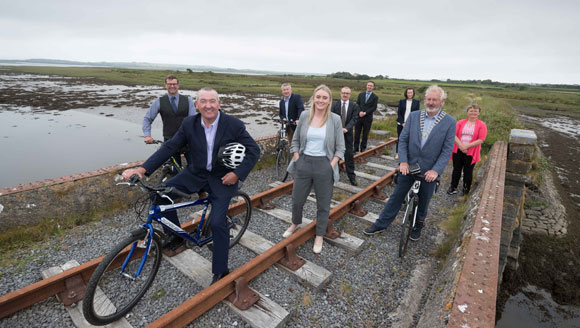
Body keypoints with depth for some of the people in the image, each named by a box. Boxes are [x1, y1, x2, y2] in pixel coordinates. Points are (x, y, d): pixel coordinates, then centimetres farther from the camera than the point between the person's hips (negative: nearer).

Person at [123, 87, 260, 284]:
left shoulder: (234, 125, -15)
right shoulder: (189, 124, -6)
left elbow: (253, 151, -11)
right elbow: (169, 147, -8)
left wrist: (237, 174, -21)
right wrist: (142, 169, -19)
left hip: (223, 179, -4)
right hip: (196, 174, 4)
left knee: (217, 223, -14)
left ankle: (220, 271, 7)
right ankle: (176, 234, 16)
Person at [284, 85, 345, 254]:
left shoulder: (335, 119, -5)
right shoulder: (304, 116, 1)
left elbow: (340, 148, -2)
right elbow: (295, 140, 8)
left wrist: (331, 166, -11)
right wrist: (296, 160, -1)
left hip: (324, 165, -2)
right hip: (304, 163, 2)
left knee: (323, 204, 10)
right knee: (297, 200, 14)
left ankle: (319, 236, 30)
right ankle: (295, 224, 45)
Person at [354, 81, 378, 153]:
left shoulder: (375, 97, 3)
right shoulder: (361, 94, 12)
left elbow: (374, 108, -5)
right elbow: (357, 104, 5)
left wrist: (365, 113, -15)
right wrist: (360, 112, -13)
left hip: (368, 118, -2)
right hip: (359, 117, 2)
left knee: (365, 134, 4)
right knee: (357, 133, 4)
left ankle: (363, 148, 14)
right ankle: (356, 148, 12)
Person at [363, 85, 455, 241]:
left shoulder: (449, 122, -6)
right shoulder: (413, 116, 0)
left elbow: (447, 150, -8)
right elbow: (403, 140, -1)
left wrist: (436, 170, -17)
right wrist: (403, 161, -11)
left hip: (429, 171, -1)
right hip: (409, 166, 2)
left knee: (423, 200, 15)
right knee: (396, 196, 9)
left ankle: (418, 225, 39)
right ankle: (381, 224, 20)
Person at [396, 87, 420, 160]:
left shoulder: (416, 102, 5)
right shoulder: (401, 101, 5)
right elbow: (399, 113, 2)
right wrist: (402, 123, -9)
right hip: (401, 124, 1)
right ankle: (397, 153, 11)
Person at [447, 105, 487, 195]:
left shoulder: (482, 125, -1)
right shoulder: (460, 122, 5)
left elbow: (481, 140, -8)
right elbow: (454, 135, -4)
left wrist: (467, 146, -17)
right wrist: (461, 145, -18)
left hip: (471, 153, -1)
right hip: (458, 151, 2)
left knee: (468, 172, 9)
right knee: (456, 170, 10)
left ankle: (466, 190, 24)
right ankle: (453, 188, 21)